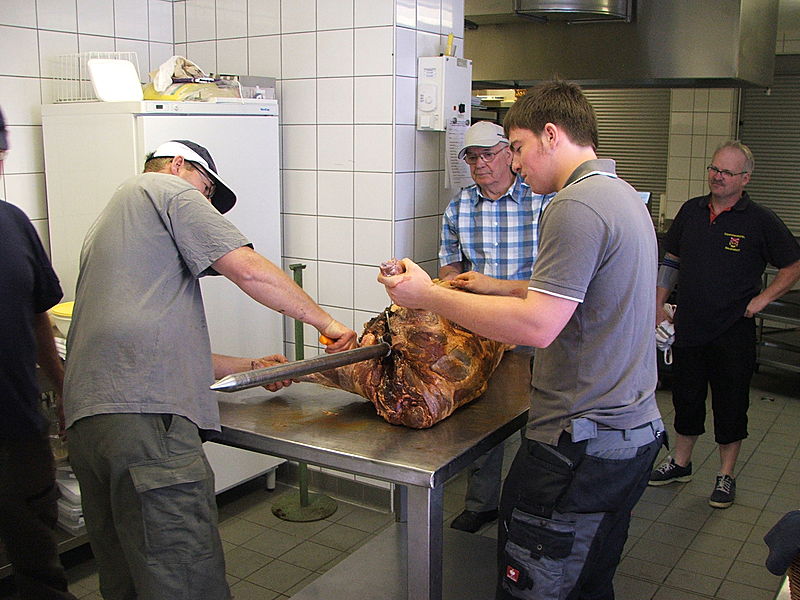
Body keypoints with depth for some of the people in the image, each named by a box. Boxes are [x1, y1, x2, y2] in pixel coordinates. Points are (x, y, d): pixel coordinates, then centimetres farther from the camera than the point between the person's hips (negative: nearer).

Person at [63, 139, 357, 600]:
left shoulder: (106, 227, 35)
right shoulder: (167, 189, 9)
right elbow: (248, 269, -5)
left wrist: (251, 367, 31)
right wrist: (325, 320, 7)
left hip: (86, 415, 10)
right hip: (146, 414, -10)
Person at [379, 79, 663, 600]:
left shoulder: (577, 206, -19)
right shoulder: (624, 196, 14)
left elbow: (538, 326, -25)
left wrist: (428, 296, -18)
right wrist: (496, 288, 24)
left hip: (582, 447, -10)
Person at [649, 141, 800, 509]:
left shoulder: (760, 221, -7)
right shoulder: (691, 210, 5)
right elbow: (671, 261, 14)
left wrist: (761, 299, -9)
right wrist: (658, 306, 9)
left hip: (733, 330, -4)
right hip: (689, 326, 4)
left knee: (730, 404, 6)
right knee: (685, 397, 15)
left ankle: (726, 476, 21)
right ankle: (680, 463, 32)